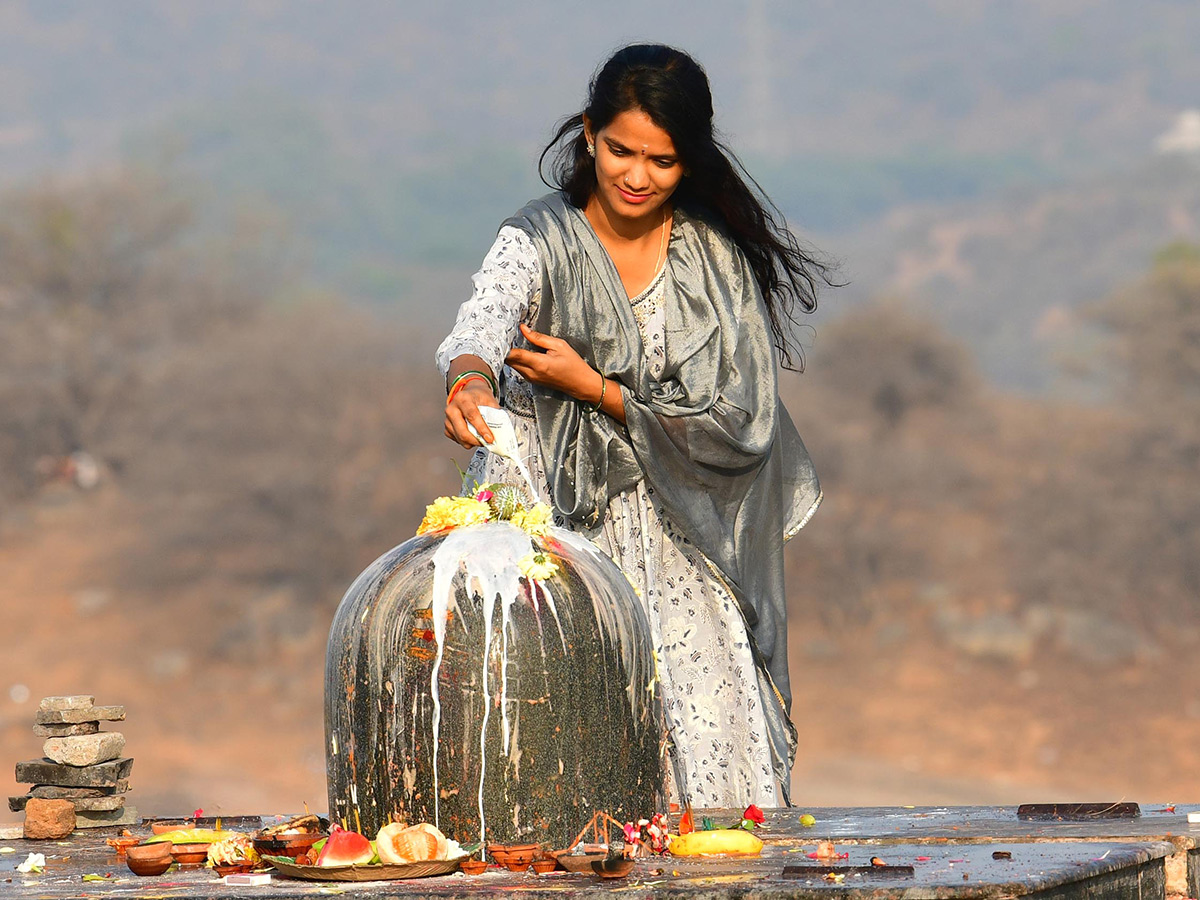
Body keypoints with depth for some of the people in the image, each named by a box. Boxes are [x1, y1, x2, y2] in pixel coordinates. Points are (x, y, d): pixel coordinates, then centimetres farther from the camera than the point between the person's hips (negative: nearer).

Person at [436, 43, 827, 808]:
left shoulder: (721, 256, 3)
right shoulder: (541, 242, -1)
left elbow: (741, 419, -3)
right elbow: (484, 320, -22)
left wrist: (592, 387, -10)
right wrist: (469, 380, -46)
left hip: (685, 565, 1)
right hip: (561, 536, -1)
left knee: (710, 768, -10)